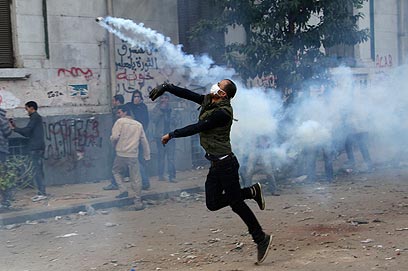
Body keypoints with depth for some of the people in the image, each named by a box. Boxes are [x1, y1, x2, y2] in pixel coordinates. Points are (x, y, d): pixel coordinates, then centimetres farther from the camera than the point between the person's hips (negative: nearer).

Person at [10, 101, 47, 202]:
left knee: (36, 170, -10)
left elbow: (27, 130, -15)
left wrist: (14, 128, -4)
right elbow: (28, 133, 20)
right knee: (39, 170, 10)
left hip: (36, 148, -10)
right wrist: (16, 128, 16)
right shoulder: (37, 117, 21)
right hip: (38, 147, 10)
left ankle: (42, 193, -12)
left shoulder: (35, 117, -8)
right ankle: (41, 192, 12)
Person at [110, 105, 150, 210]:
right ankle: (138, 202, 8)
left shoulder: (120, 121, -2)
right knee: (135, 179, 6)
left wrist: (115, 144, 11)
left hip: (121, 154, -3)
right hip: (133, 155, 3)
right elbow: (144, 141, 14)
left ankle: (123, 190, 7)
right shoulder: (138, 124, 13)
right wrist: (147, 156, 20)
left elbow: (115, 136, -12)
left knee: (116, 171, 23)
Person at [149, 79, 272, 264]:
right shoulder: (208, 101, 9)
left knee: (236, 203, -5)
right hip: (215, 164, 9)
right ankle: (252, 192, 20)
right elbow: (187, 94, 14)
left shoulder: (222, 112, -18)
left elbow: (197, 128, -17)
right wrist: (165, 87, 5)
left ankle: (261, 239, 8)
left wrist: (172, 135, -9)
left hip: (226, 163, -9)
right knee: (213, 204, 9)